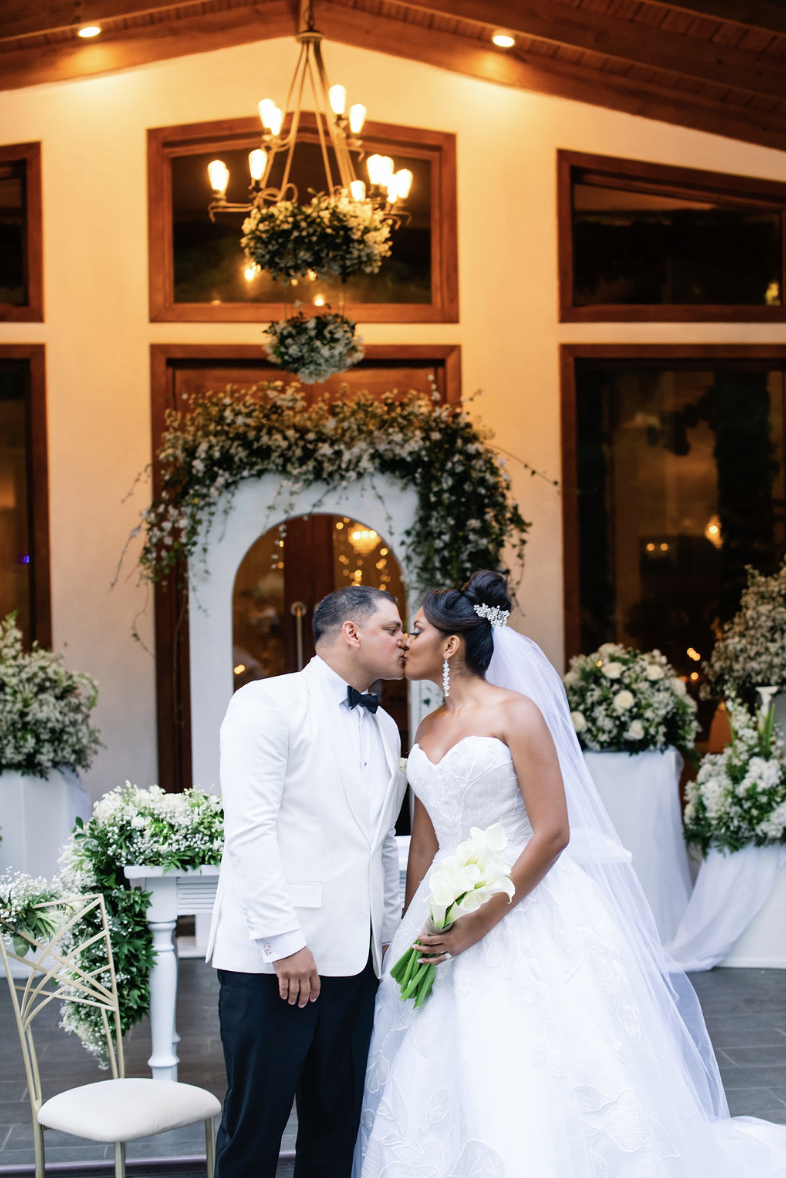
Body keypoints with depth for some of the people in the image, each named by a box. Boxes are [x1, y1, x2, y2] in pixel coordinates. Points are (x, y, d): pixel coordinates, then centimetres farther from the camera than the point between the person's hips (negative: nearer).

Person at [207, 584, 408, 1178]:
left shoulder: (385, 727, 19)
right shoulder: (269, 702, -5)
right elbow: (249, 829, -13)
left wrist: (390, 933, 15)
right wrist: (283, 940, -18)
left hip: (353, 958, 7)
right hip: (272, 954, -7)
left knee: (337, 1125, 10)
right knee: (255, 1124, -1)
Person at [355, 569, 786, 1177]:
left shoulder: (516, 712, -8)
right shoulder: (428, 730, 13)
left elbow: (553, 832, -14)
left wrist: (482, 923, -17)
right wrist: (413, 933, 9)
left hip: (524, 916, -6)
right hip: (446, 916, 6)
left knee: (532, 1083, -6)